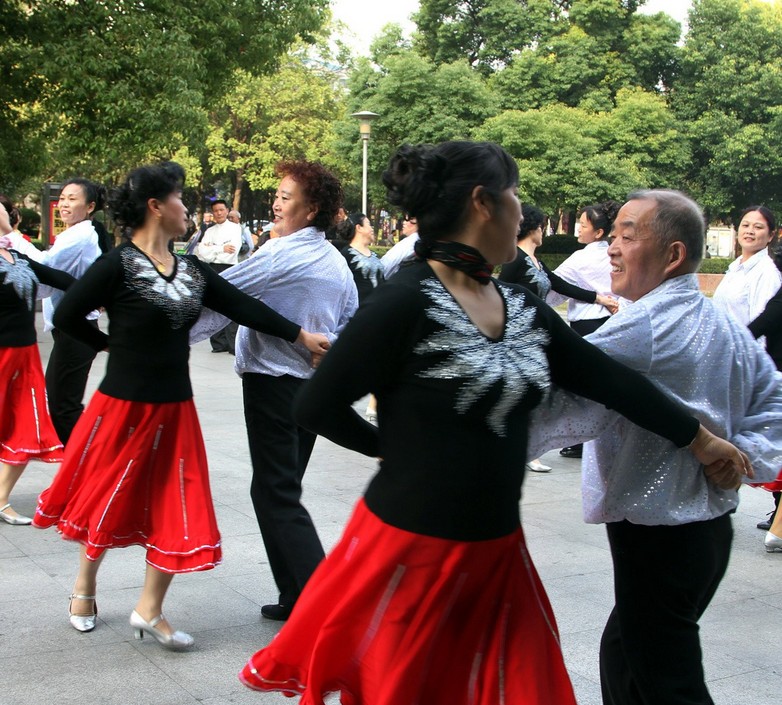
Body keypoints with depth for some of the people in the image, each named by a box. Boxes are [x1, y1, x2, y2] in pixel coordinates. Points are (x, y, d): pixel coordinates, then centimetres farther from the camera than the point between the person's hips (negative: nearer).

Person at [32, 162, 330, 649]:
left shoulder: (191, 270, 5)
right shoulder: (119, 265, -14)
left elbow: (243, 306, 3)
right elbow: (68, 316, -12)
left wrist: (301, 335, -2)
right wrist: (112, 343, 0)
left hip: (174, 409, 6)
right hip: (125, 406, -6)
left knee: (177, 508, 4)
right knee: (110, 500, 10)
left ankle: (150, 611, 16)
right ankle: (85, 588, 34)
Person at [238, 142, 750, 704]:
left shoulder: (523, 308, 5)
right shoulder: (406, 303, -18)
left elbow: (608, 378, 11)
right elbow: (318, 407, -14)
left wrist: (698, 438, 16)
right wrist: (396, 445, 0)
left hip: (497, 547, 7)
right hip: (413, 547, -7)